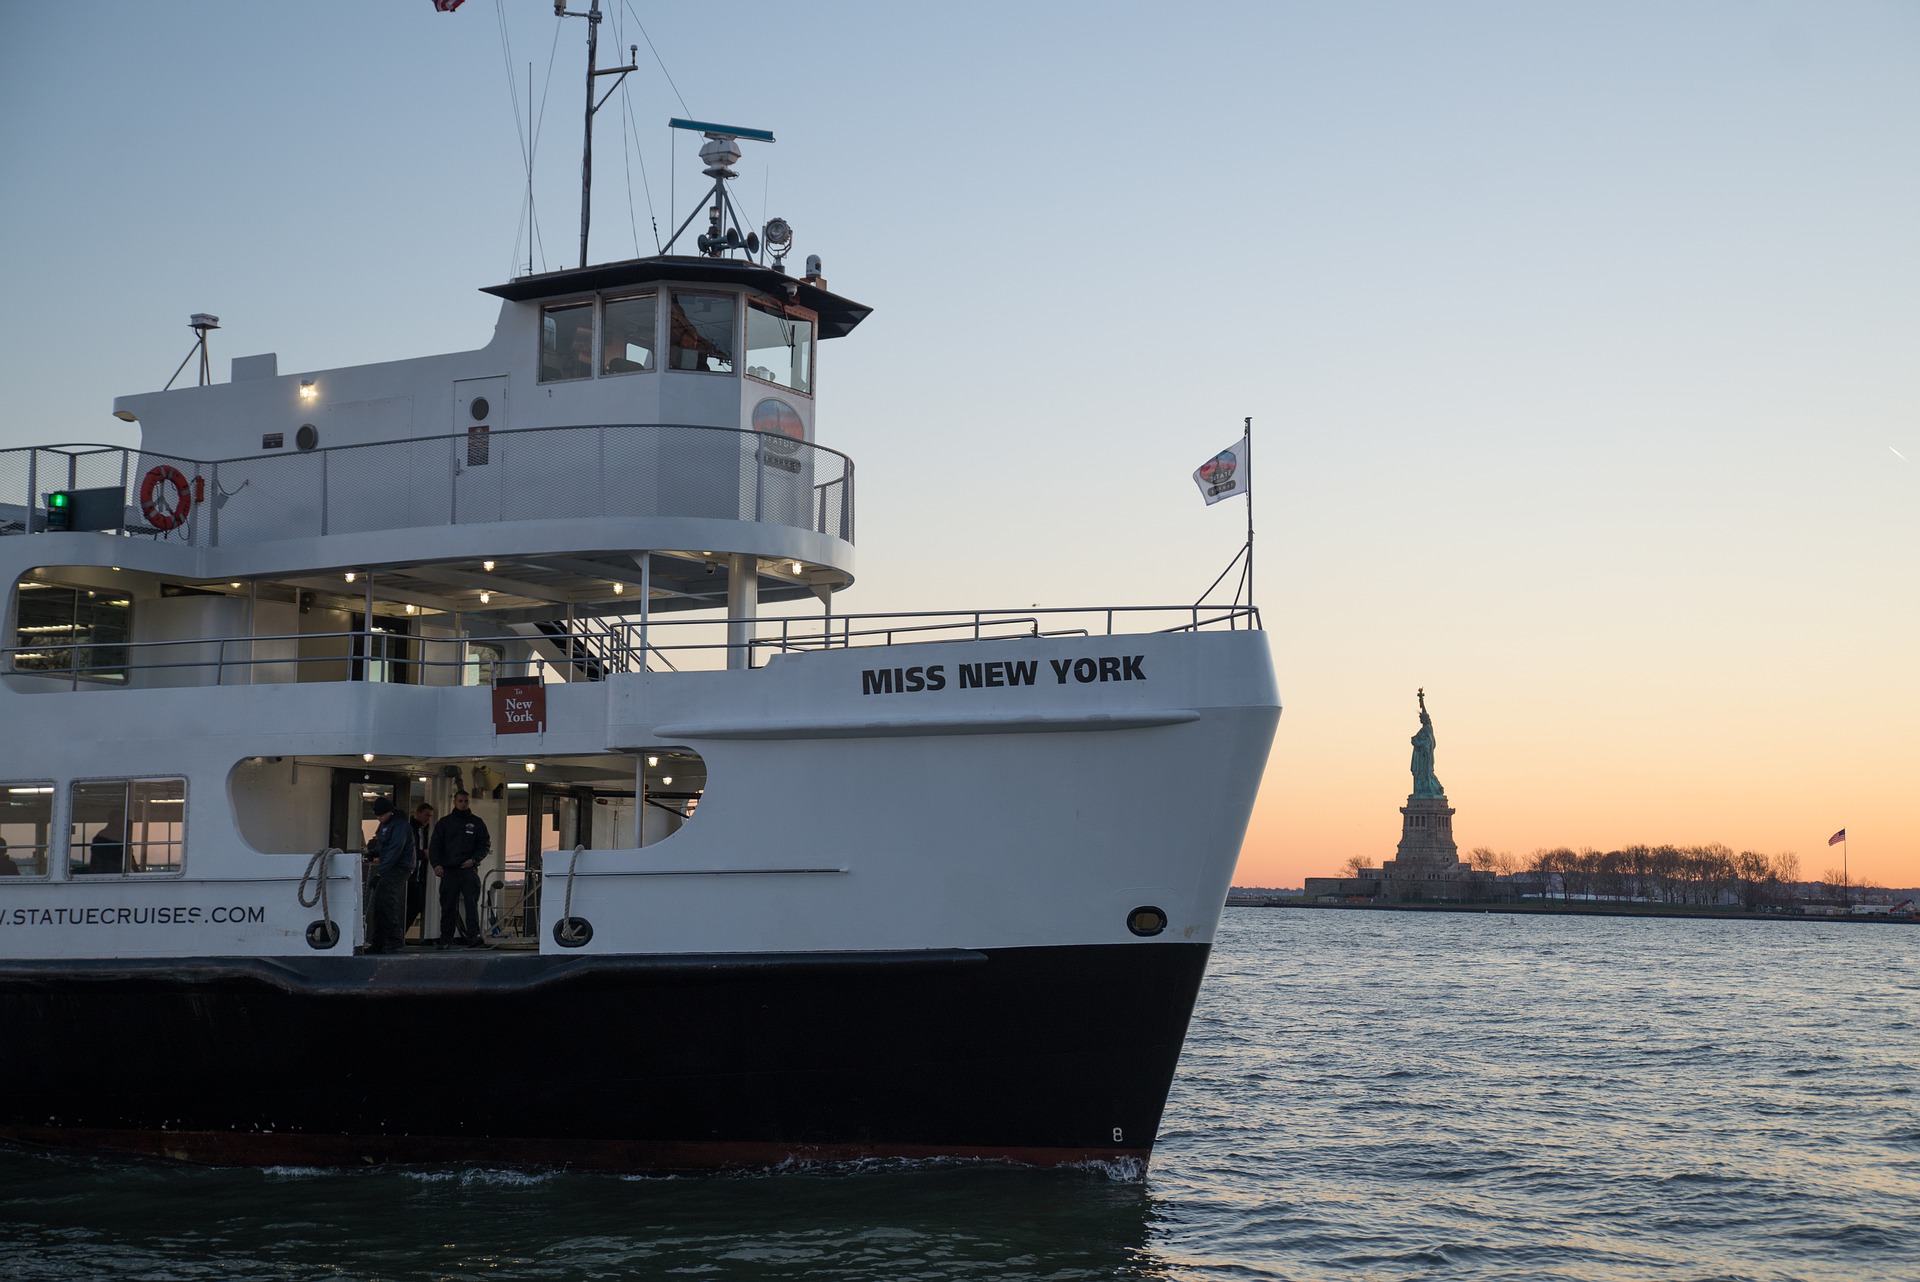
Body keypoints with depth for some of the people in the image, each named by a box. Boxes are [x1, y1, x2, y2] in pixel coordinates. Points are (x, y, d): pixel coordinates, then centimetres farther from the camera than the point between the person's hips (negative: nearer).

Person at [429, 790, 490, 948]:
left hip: (469, 869, -1)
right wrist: (436, 864, -6)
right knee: (447, 906, 2)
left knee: (471, 903, -12)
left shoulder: (477, 822, 12)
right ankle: (445, 939, 6)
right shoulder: (444, 823, 14)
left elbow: (485, 844, 9)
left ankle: (473, 936, -16)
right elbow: (435, 845, 10)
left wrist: (474, 859, -7)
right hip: (448, 870, 1)